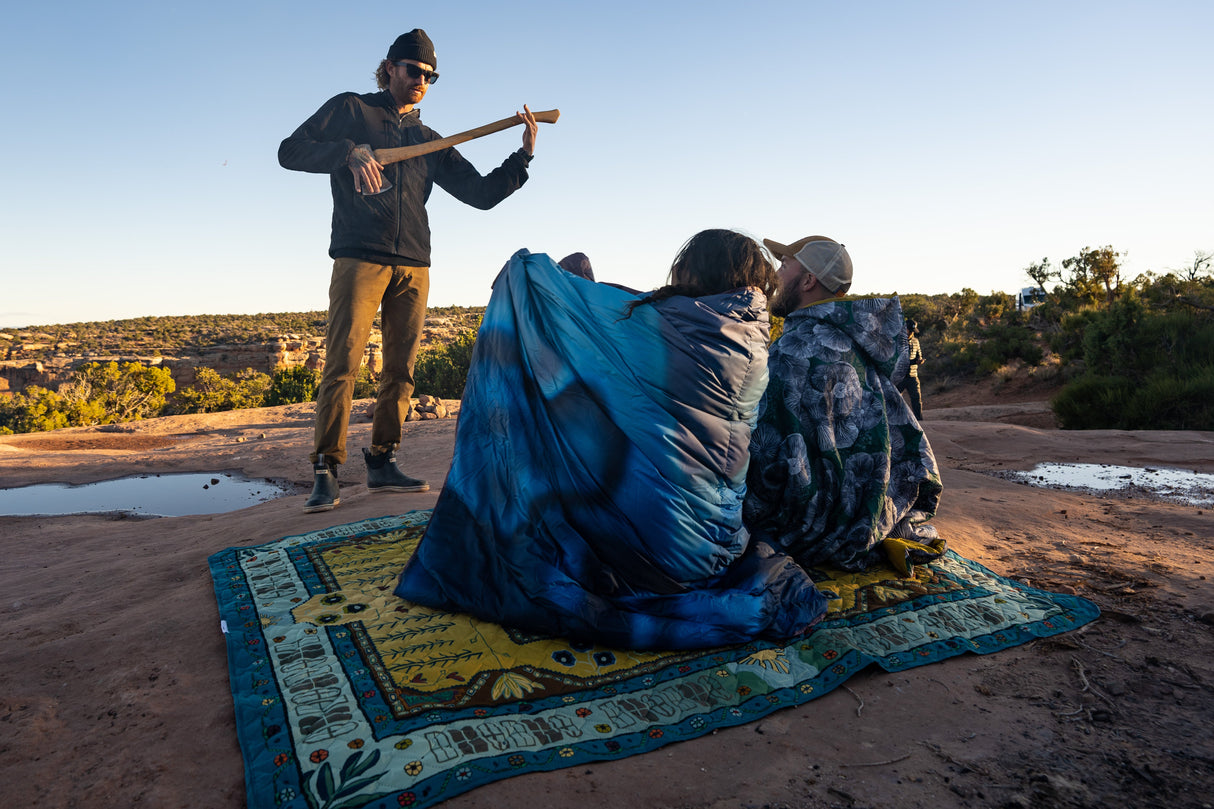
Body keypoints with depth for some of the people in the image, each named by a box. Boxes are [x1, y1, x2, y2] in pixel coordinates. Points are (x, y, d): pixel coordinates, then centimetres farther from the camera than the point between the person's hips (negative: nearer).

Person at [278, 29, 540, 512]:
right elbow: (290, 151, 4)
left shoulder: (429, 142, 23)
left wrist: (523, 156, 5)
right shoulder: (351, 110, 12)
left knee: (400, 371, 1)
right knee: (342, 365, -11)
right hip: (359, 258, -4)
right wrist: (351, 152, -13)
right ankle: (325, 473, -8)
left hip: (414, 267, 5)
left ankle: (382, 463, 9)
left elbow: (482, 193, 17)